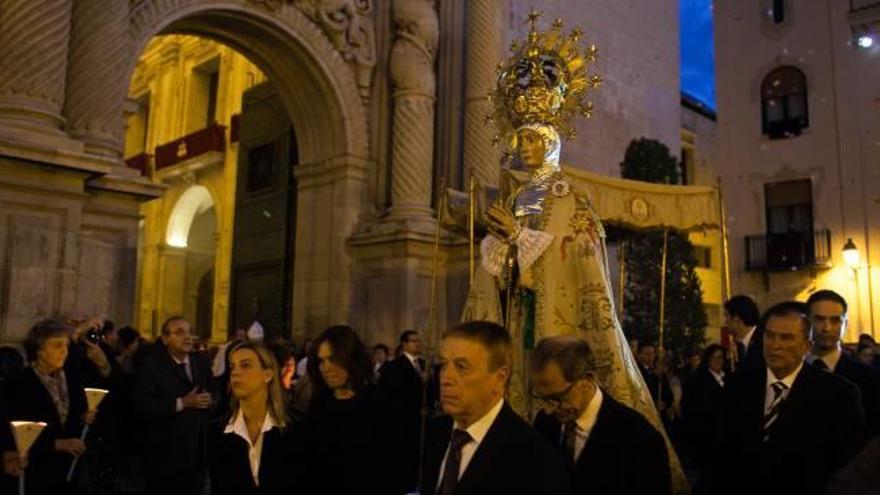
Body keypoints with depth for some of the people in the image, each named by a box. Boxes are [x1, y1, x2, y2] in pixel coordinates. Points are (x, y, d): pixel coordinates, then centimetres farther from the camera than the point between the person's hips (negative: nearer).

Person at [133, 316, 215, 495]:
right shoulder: (150, 364, -8)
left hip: (199, 452, 5)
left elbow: (211, 392, 14)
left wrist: (210, 399, -10)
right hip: (166, 455, -5)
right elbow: (142, 405, -17)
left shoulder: (202, 362, 10)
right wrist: (182, 403, -21)